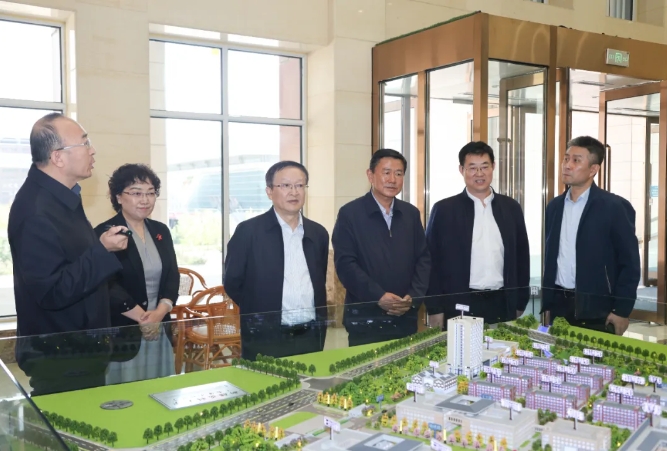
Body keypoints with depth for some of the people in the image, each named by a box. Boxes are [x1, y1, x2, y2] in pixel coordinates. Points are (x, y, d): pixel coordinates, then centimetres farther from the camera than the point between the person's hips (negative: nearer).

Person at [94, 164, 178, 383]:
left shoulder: (161, 231, 11)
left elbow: (173, 275, 8)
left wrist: (160, 311, -8)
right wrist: (142, 317, -13)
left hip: (160, 331, 6)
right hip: (122, 335, -5)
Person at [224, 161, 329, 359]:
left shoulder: (318, 233, 8)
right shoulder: (249, 231, -6)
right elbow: (232, 282, -2)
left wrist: (320, 328, 14)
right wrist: (258, 313, 1)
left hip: (310, 337, 4)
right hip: (265, 339, -4)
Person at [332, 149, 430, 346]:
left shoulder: (411, 213, 10)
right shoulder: (349, 213, -4)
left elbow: (423, 258, 10)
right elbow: (345, 263, -11)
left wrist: (413, 296, -5)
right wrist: (379, 296, -18)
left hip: (406, 319, 4)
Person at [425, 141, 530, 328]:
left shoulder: (511, 207, 7)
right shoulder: (444, 209, -2)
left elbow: (521, 257, 12)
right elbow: (432, 261, -2)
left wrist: (520, 304, 10)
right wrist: (435, 310, -6)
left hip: (503, 305, 3)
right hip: (460, 306, -3)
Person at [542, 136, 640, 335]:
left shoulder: (615, 206, -7)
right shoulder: (554, 206, 8)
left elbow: (629, 262, -7)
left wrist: (622, 311, -10)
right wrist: (546, 305, 10)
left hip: (596, 310, -4)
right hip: (559, 306, 5)